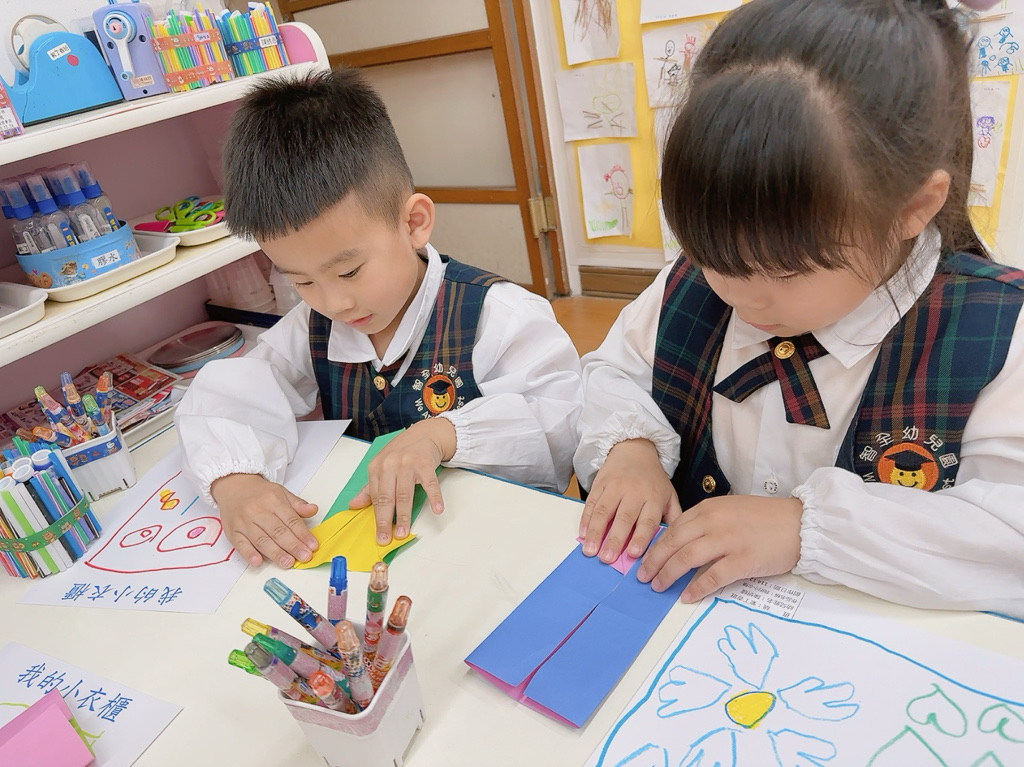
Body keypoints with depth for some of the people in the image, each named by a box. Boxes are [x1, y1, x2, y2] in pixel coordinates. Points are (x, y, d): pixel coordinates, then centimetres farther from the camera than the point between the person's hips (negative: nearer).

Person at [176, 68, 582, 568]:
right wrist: (233, 481, -22)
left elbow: (565, 420, -20)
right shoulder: (313, 329, 2)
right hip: (360, 539, 4)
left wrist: (443, 434, -31)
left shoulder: (493, 316, -14)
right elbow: (220, 401, -1)